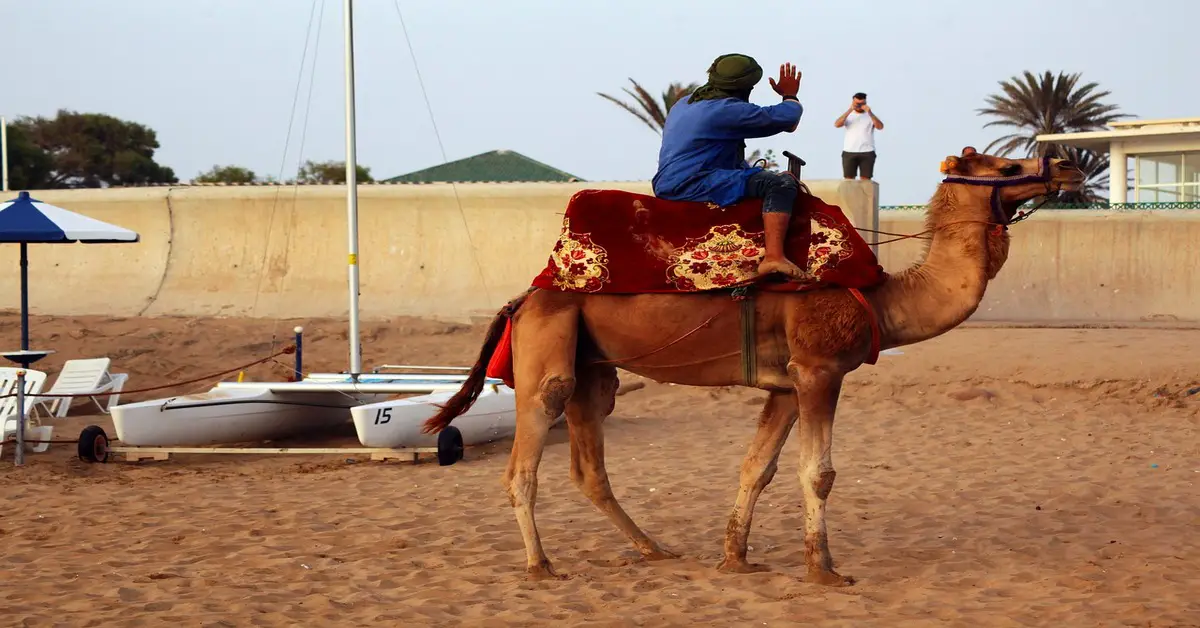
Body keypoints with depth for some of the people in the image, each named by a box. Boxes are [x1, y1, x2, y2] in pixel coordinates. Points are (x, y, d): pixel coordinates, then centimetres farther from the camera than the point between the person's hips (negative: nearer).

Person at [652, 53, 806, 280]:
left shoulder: (684, 104, 18)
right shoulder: (728, 109, -11)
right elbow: (787, 117, -6)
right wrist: (790, 96, 13)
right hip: (693, 185, -10)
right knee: (781, 183, -19)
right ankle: (773, 257, -33)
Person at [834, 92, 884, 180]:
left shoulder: (871, 115, 7)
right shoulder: (848, 115, 9)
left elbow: (880, 127, -10)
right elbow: (837, 125, -10)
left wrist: (870, 113, -19)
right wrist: (849, 110, -17)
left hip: (867, 153, -1)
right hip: (849, 152, 1)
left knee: (865, 180, -4)